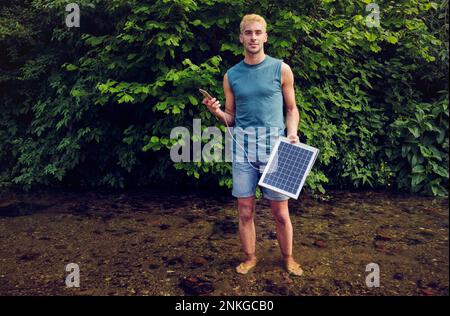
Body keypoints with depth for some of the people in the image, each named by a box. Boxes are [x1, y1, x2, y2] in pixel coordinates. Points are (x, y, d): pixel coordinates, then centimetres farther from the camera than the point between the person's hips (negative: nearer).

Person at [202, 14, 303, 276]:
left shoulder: (281, 69, 2)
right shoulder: (231, 75, 7)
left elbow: (292, 109, 8)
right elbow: (231, 119, 12)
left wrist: (292, 133, -10)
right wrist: (216, 111, -9)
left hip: (274, 150, -1)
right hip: (242, 151, 2)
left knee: (280, 212, 7)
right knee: (246, 212, 8)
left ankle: (288, 258, 29)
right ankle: (250, 258, 28)